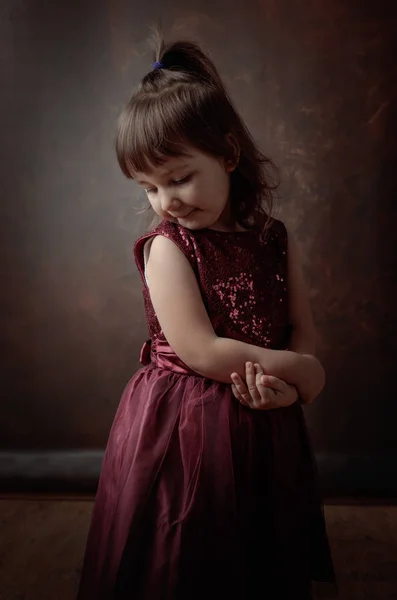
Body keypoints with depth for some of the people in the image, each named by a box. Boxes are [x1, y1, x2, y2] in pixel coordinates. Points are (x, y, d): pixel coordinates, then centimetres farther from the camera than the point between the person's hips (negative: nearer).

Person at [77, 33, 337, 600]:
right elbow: (201, 352, -20)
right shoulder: (167, 246, -13)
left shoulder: (275, 240, 1)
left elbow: (303, 330, 3)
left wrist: (287, 385, -18)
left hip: (264, 425, 4)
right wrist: (303, 371, -13)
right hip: (181, 429, -4)